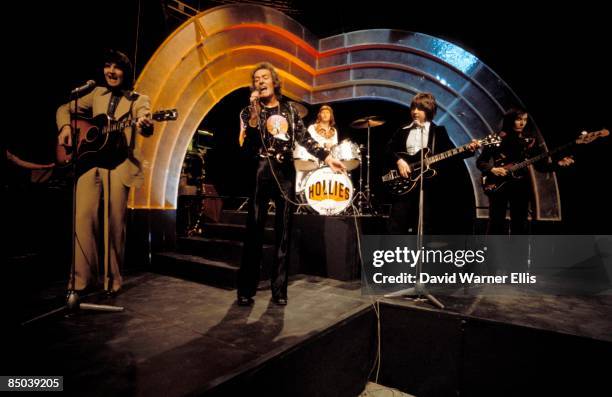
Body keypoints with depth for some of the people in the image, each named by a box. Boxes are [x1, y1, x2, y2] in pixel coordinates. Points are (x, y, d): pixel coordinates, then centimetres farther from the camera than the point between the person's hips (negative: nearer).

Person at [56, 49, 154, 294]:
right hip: (89, 160, 4)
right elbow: (65, 109, 25)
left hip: (119, 164, -3)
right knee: (83, 218, -5)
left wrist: (145, 125, -38)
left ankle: (112, 281, 10)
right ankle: (81, 280, 5)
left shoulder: (139, 100, 6)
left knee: (115, 223, -4)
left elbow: (145, 128, -13)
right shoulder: (97, 94, 19)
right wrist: (65, 126, 4)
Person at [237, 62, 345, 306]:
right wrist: (254, 116, -18)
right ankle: (246, 290, 6)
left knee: (283, 231, 4)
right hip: (260, 172, -2)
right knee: (254, 231, -5)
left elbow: (304, 138, 10)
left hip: (285, 172, 3)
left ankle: (279, 288, 14)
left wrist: (327, 158, 2)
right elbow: (246, 147, -9)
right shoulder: (249, 112, 5)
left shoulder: (289, 110, 13)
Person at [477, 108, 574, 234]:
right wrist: (492, 170, -17)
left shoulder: (529, 141, 7)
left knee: (520, 225, 6)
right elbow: (480, 162, -1)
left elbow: (541, 165, 6)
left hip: (521, 186, 3)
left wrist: (558, 163, -10)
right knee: (496, 223, -2)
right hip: (498, 185, -3)